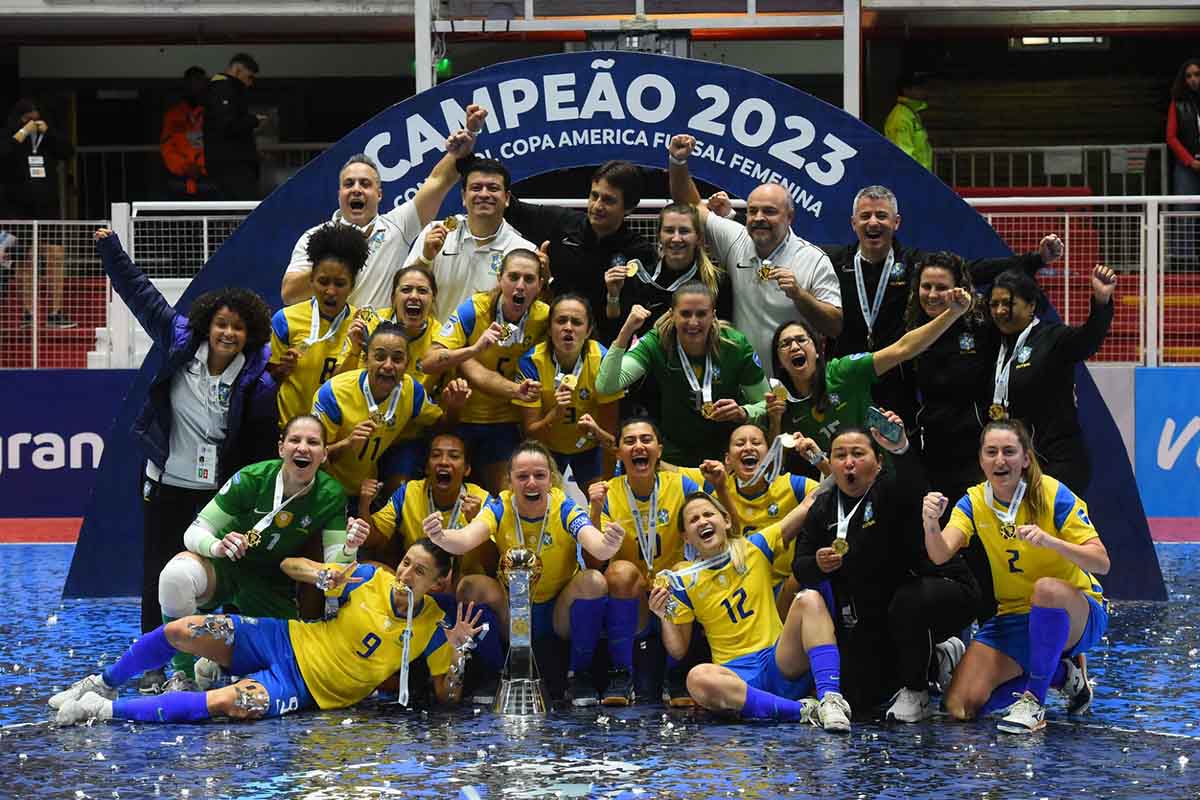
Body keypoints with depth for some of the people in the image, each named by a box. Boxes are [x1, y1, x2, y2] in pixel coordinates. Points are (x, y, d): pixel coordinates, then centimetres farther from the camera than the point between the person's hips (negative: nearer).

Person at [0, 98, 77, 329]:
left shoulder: (46, 140, 10)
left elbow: (68, 152, 0)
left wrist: (48, 132, -10)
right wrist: (22, 134, -18)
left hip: (48, 208, 3)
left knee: (56, 257, -5)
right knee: (26, 262, 0)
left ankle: (56, 312, -3)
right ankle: (28, 313, 9)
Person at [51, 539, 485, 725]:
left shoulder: (432, 628, -8)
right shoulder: (369, 578, -5)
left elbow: (446, 695, -5)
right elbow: (289, 564, 3)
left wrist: (457, 650, -22)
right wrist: (323, 577, -19)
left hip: (304, 688, -3)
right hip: (285, 641, 3)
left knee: (228, 704, -33)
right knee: (180, 630, -15)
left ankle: (107, 710, -23)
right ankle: (104, 684, 12)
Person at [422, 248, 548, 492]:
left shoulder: (543, 317, -11)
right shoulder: (473, 310, -19)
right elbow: (429, 363, -24)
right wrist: (475, 348, -37)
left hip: (504, 420, 2)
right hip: (460, 415, -2)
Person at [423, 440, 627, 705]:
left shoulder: (565, 509, -14)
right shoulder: (499, 509, -11)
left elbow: (597, 548, -32)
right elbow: (465, 540, -30)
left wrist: (608, 544, -57)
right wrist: (440, 537, -54)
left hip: (559, 616, -1)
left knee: (593, 581, -29)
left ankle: (579, 674, -12)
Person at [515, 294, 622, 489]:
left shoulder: (603, 361, -24)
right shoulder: (531, 363, -24)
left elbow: (611, 438, -19)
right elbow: (529, 433, -22)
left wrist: (597, 432, -42)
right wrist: (556, 414, -40)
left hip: (589, 447, 0)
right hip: (546, 448, 0)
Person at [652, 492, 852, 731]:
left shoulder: (754, 548, 9)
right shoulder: (684, 581, 6)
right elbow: (678, 650, 7)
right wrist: (665, 618, -10)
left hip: (780, 665, 1)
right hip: (736, 673, -1)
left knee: (809, 600, -23)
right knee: (697, 679, -36)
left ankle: (830, 698, -36)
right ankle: (801, 710, -34)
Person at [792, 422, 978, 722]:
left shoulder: (890, 489, -14)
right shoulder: (822, 509, 5)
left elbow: (913, 492, -41)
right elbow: (799, 568, 4)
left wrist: (901, 449, -63)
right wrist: (817, 565, -22)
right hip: (872, 621, 6)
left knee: (908, 602, -41)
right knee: (855, 699, -1)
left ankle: (916, 692, -14)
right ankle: (935, 656, 23)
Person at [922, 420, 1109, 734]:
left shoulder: (1054, 495, -14)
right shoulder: (974, 502, -3)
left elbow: (1101, 563, -20)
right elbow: (941, 555, -18)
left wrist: (1050, 541, -37)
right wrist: (931, 525, -40)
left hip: (1076, 614, -5)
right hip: (1012, 617, 5)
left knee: (1047, 589, -40)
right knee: (961, 706, -11)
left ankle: (1034, 700, -23)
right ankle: (1061, 673, 12)